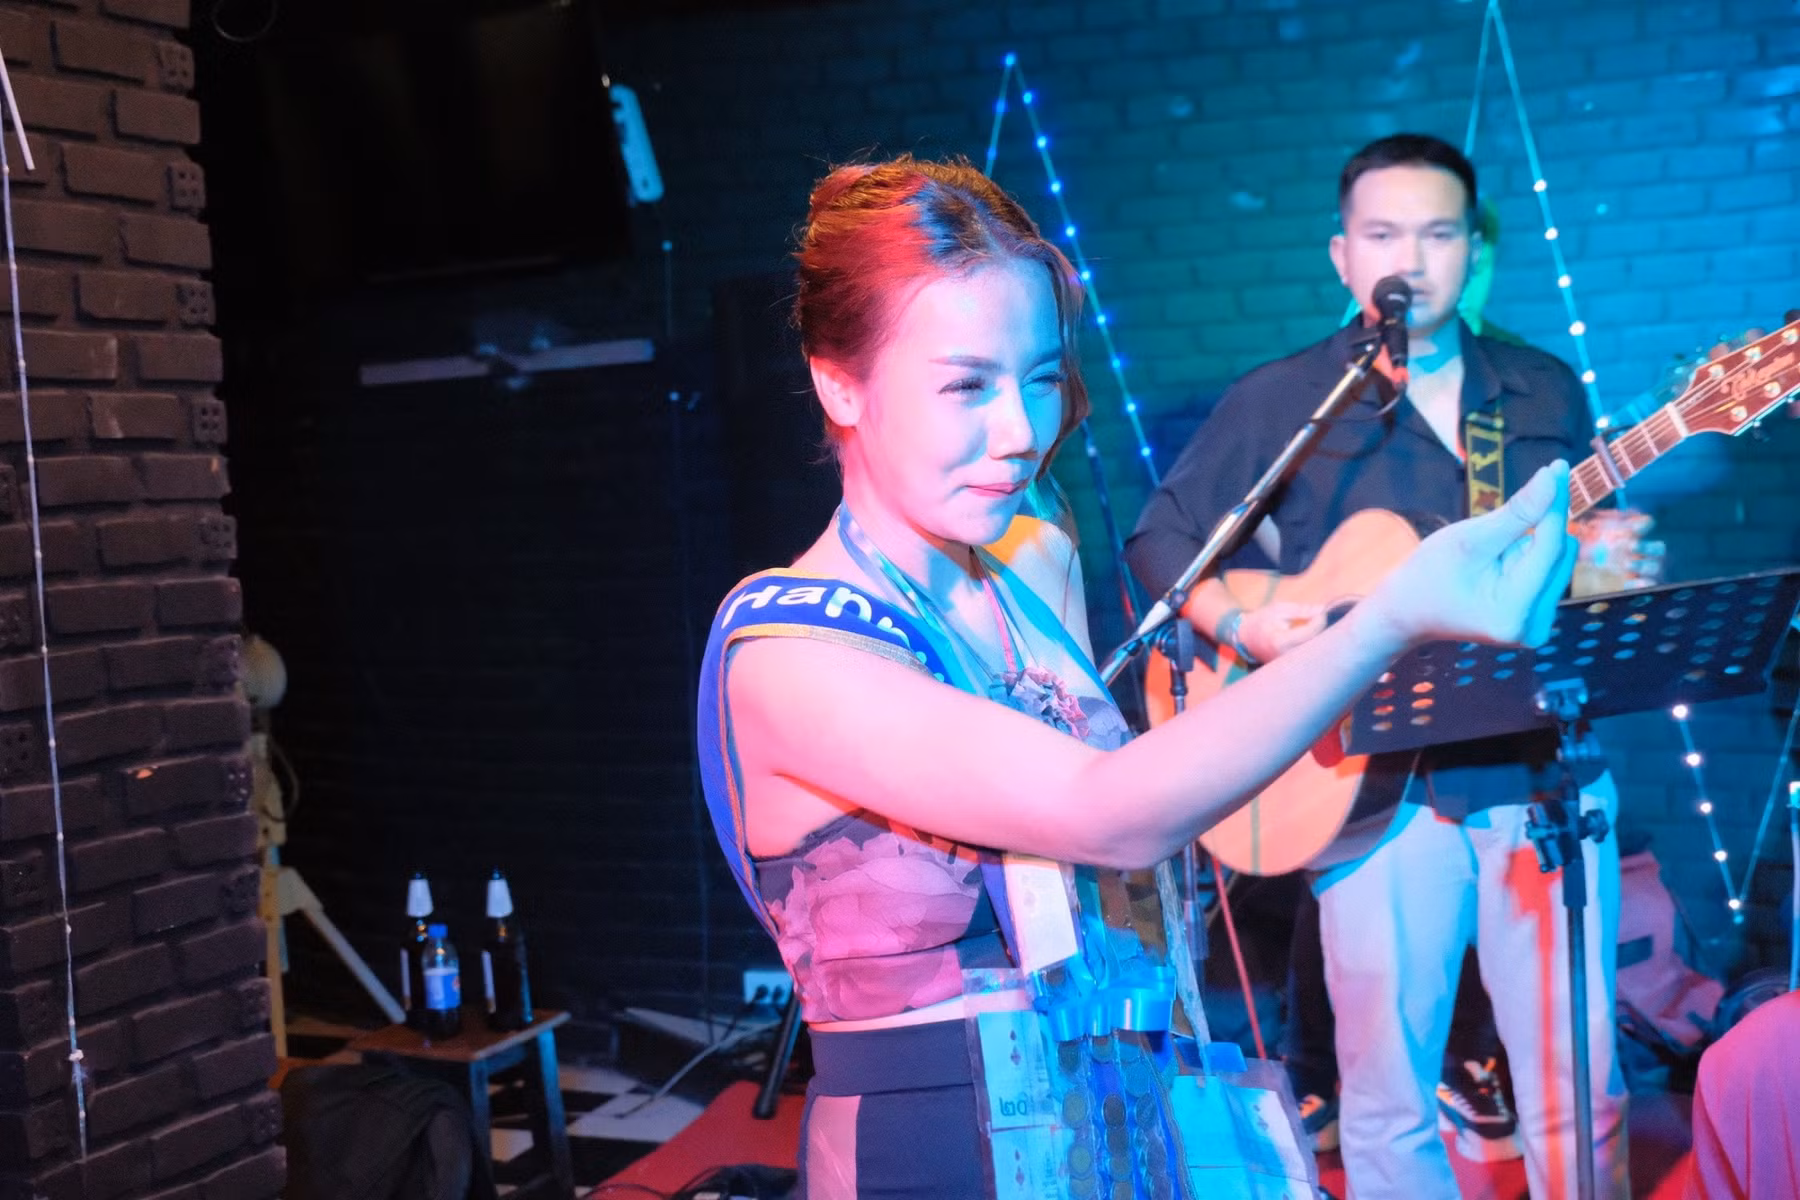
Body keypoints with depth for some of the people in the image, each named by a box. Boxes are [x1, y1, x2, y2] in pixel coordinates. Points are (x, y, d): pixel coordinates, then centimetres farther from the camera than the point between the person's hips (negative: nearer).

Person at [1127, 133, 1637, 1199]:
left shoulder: (1547, 394, 12)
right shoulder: (1280, 404, 2)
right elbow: (1163, 542, 5)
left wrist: (1607, 563, -6)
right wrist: (1245, 627, -13)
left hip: (1544, 773, 3)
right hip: (1381, 790, -2)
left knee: (1579, 1088, 6)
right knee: (1389, 1097, 4)